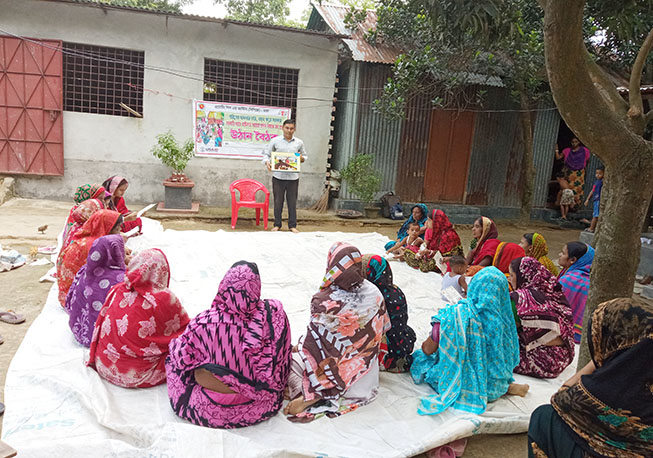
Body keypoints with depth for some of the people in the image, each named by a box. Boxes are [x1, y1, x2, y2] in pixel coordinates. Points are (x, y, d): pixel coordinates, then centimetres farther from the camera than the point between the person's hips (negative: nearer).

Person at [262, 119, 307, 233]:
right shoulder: (275, 141, 4)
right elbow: (266, 153, 6)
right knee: (278, 201, 5)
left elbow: (304, 156, 18)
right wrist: (267, 162, -15)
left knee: (292, 201, 4)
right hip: (278, 176, -1)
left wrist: (301, 158, -6)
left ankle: (292, 225, 13)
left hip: (293, 177, 1)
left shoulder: (299, 143, 8)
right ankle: (277, 224, 16)